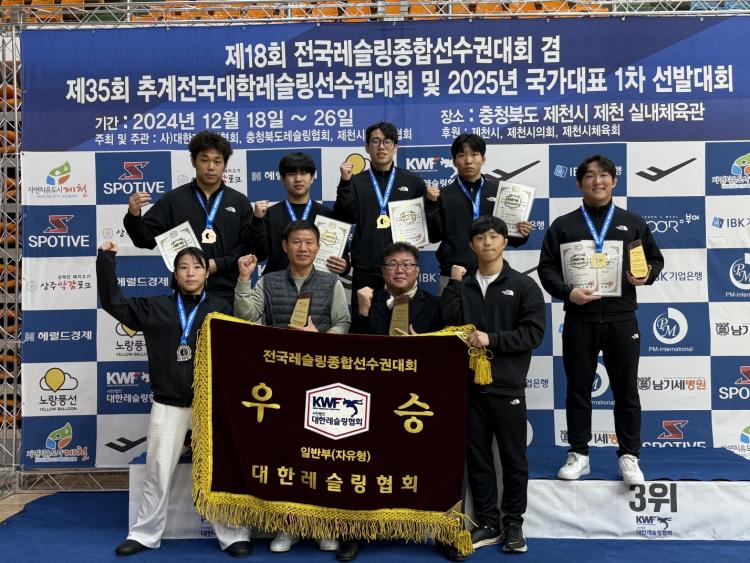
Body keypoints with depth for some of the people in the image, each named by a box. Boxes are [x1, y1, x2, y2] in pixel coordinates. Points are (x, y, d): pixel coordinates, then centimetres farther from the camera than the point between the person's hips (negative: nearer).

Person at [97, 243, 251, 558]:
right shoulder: (156, 308, 7)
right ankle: (145, 534, 29)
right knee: (158, 472, 12)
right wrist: (106, 260, 3)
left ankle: (233, 536, 17)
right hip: (168, 404, 2)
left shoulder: (221, 308, 1)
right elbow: (114, 303, 6)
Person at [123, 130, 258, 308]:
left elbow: (249, 246, 1)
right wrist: (134, 216, -17)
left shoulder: (239, 202, 8)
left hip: (228, 293, 1)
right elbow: (145, 239, 2)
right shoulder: (173, 199, 6)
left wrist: (218, 264, -12)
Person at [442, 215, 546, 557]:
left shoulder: (523, 285, 1)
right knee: (477, 457, 9)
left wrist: (492, 339, -17)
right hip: (470, 384, 3)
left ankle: (513, 524, 22)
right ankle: (488, 524, 22)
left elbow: (534, 332, -8)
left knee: (513, 458, 7)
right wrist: (454, 284, -5)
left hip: (507, 386, -3)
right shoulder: (463, 287, 11)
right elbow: (447, 324, -3)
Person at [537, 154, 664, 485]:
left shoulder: (633, 223, 11)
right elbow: (546, 267, 2)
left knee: (626, 391, 6)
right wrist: (567, 292, -14)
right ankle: (578, 455, 19)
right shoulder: (563, 225, 7)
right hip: (579, 321, 0)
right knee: (578, 390, 7)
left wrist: (648, 276, -7)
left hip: (621, 320, 1)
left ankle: (628, 456, 18)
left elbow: (656, 258, 16)